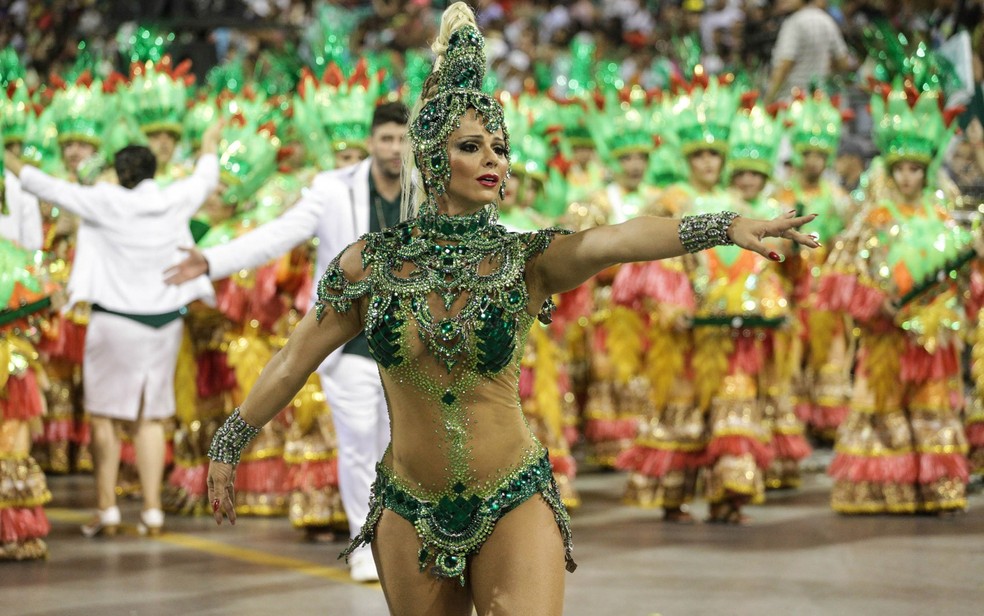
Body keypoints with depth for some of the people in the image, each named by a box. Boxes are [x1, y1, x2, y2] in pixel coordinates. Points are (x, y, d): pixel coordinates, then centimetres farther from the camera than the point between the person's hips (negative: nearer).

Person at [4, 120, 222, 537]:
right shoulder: (175, 202, -1)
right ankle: (152, 510, 6)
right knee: (151, 417, 9)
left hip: (116, 321, -4)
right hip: (165, 321, 4)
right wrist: (210, 146, 40)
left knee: (106, 416, 5)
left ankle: (107, 510, 3)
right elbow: (205, 179, 19)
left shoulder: (108, 203, -12)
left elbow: (51, 189, -7)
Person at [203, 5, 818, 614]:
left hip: (514, 506, -1)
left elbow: (619, 238, -25)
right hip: (411, 513, 1)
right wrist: (231, 444, 16)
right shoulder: (371, 263, -3)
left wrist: (726, 225, -41)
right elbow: (293, 362, 8)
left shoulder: (527, 260, -6)